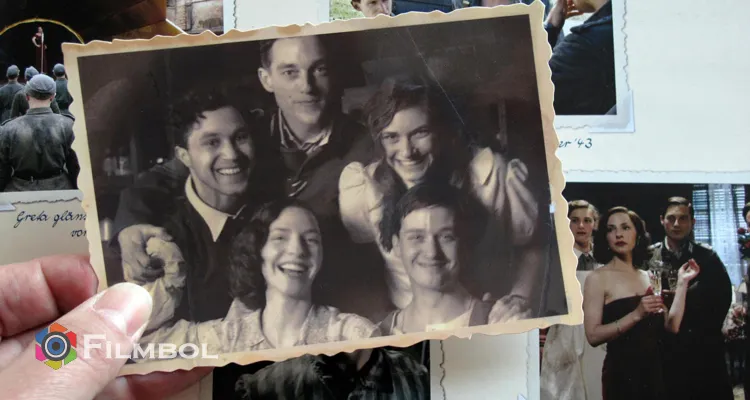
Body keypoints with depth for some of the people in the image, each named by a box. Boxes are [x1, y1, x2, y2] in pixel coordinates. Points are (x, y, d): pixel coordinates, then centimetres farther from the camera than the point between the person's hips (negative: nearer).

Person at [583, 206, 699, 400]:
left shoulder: (648, 277, 9)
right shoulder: (598, 278, -8)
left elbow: (672, 326, 1)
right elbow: (593, 336, -17)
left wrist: (682, 283, 1)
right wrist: (636, 314, -24)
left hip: (656, 371, 5)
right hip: (623, 373, -5)